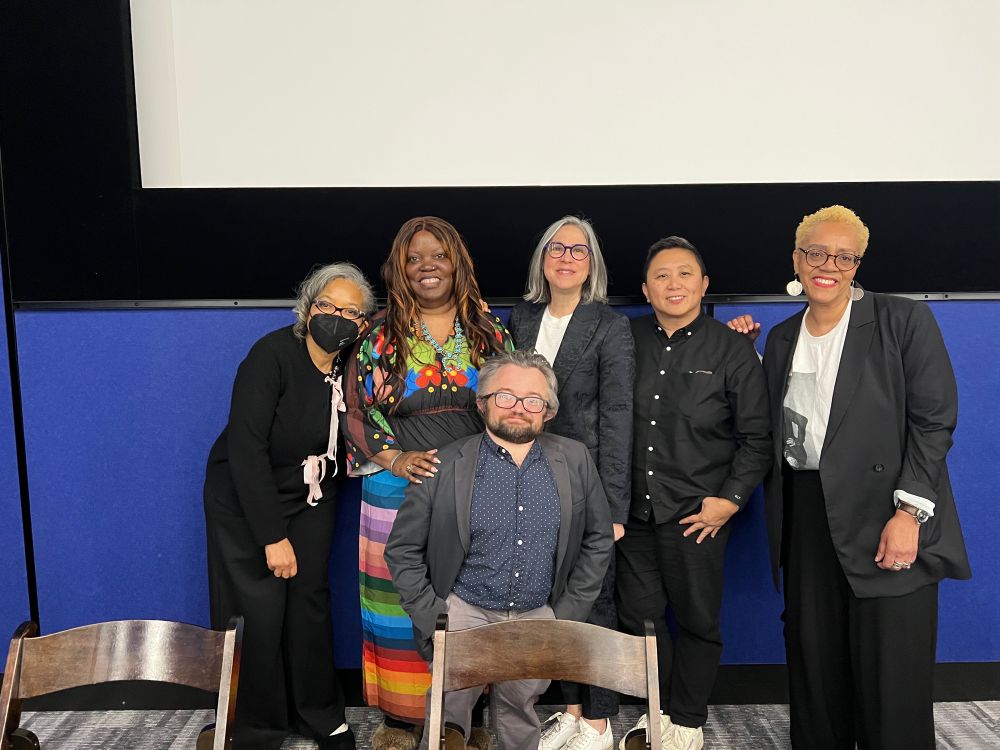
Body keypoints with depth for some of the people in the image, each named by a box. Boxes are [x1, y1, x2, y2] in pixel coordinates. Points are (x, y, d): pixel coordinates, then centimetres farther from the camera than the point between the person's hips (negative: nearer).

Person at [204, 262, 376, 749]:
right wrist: (273, 537, -23)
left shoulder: (353, 365, -8)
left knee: (311, 601, 6)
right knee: (259, 612, -2)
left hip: (311, 499, 4)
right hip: (246, 499, -4)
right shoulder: (273, 354, -23)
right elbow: (245, 448, -25)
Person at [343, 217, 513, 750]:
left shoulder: (489, 331, 7)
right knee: (401, 605, 4)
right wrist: (395, 459, -12)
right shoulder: (380, 336, 4)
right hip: (399, 489, -1)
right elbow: (358, 411, 2)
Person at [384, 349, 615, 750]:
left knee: (521, 716, 16)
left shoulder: (575, 461, 0)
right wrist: (431, 619, -8)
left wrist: (568, 612, 2)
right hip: (463, 614, -2)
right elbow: (402, 550, -3)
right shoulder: (445, 465, -7)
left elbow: (597, 539, 7)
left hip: (539, 618, 3)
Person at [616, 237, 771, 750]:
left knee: (697, 621, 9)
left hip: (697, 514, -2)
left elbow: (757, 436, -2)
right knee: (638, 616, 11)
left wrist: (730, 500, -8)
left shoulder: (733, 349, -3)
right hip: (634, 510, 3)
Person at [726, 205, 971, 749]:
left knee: (891, 679, 0)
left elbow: (933, 421, -8)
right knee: (813, 661, 12)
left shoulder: (904, 321, -3)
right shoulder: (781, 339, 12)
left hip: (887, 519, -4)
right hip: (807, 518, 5)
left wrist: (909, 511, -16)